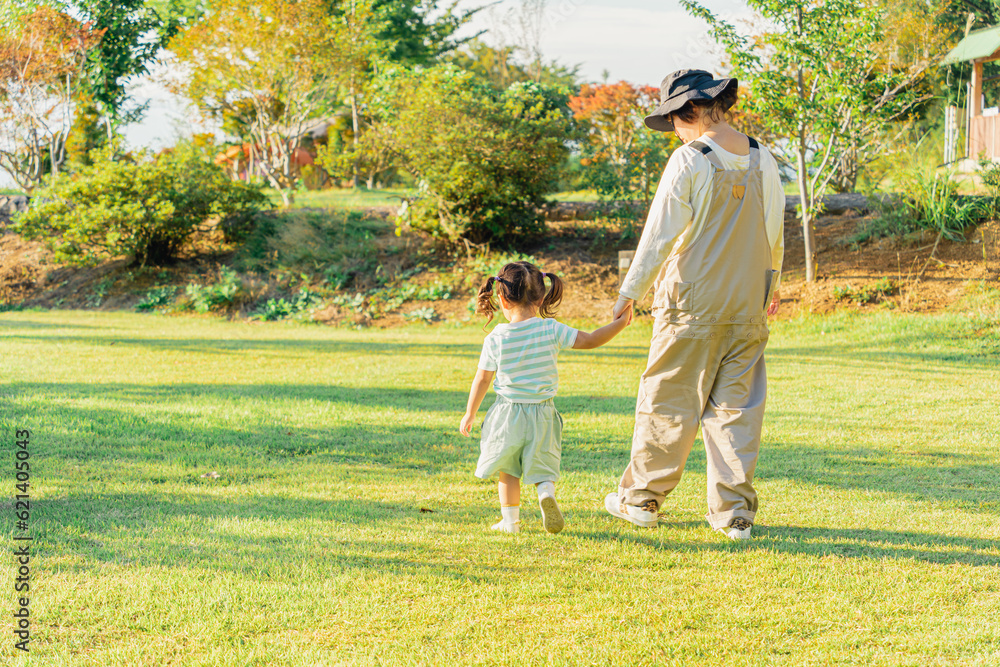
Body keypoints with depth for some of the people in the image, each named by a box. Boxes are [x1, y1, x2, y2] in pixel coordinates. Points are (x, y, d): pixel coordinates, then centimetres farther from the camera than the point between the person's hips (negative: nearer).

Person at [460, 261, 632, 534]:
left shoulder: (496, 338, -9)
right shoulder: (550, 330, -9)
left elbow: (482, 380, -2)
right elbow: (589, 340, -8)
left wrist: (469, 414, 10)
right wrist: (620, 323, 5)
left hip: (508, 416, 0)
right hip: (542, 415, 0)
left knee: (508, 471, 17)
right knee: (543, 469, 12)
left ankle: (510, 519, 16)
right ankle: (547, 493, -18)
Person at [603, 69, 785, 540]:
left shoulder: (688, 161, -12)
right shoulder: (763, 160, 6)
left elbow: (660, 235, -11)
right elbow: (774, 233, 15)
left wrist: (630, 291, -2)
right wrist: (772, 282, 31)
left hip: (691, 306, -5)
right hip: (748, 308, 5)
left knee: (668, 402, 5)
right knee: (737, 405, 8)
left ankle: (641, 498, 16)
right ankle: (734, 511, 8)